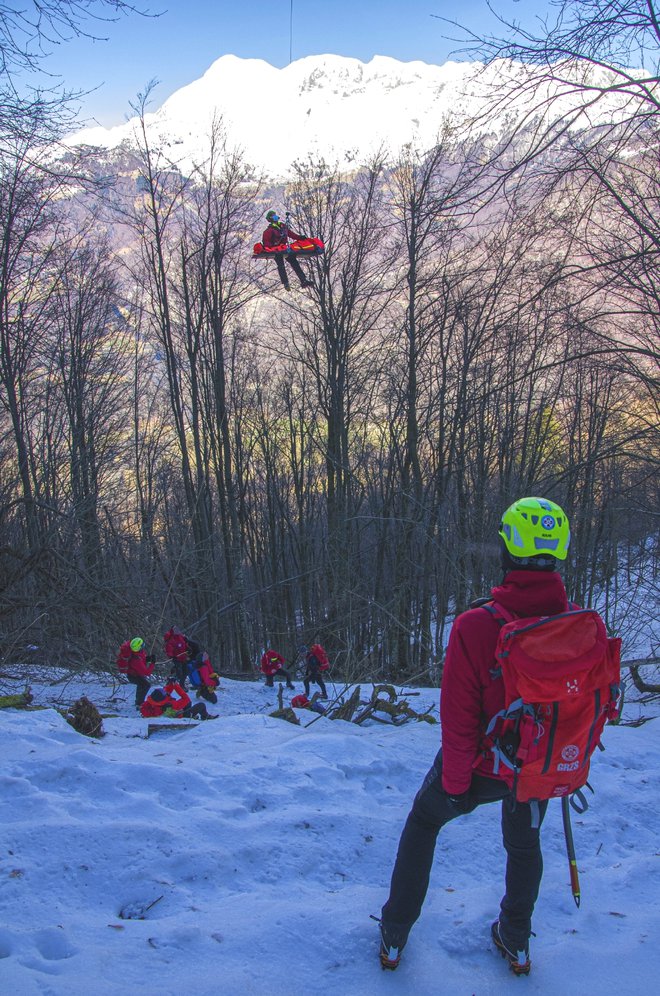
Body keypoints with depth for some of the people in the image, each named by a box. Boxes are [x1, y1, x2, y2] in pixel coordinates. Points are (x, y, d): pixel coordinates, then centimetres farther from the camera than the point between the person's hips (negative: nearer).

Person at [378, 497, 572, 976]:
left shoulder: (476, 625, -30)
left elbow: (458, 717, -22)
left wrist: (454, 782, -7)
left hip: (481, 764, -2)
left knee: (423, 824, 24)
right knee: (524, 844, 30)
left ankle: (394, 936, 33)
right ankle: (516, 942, 48)